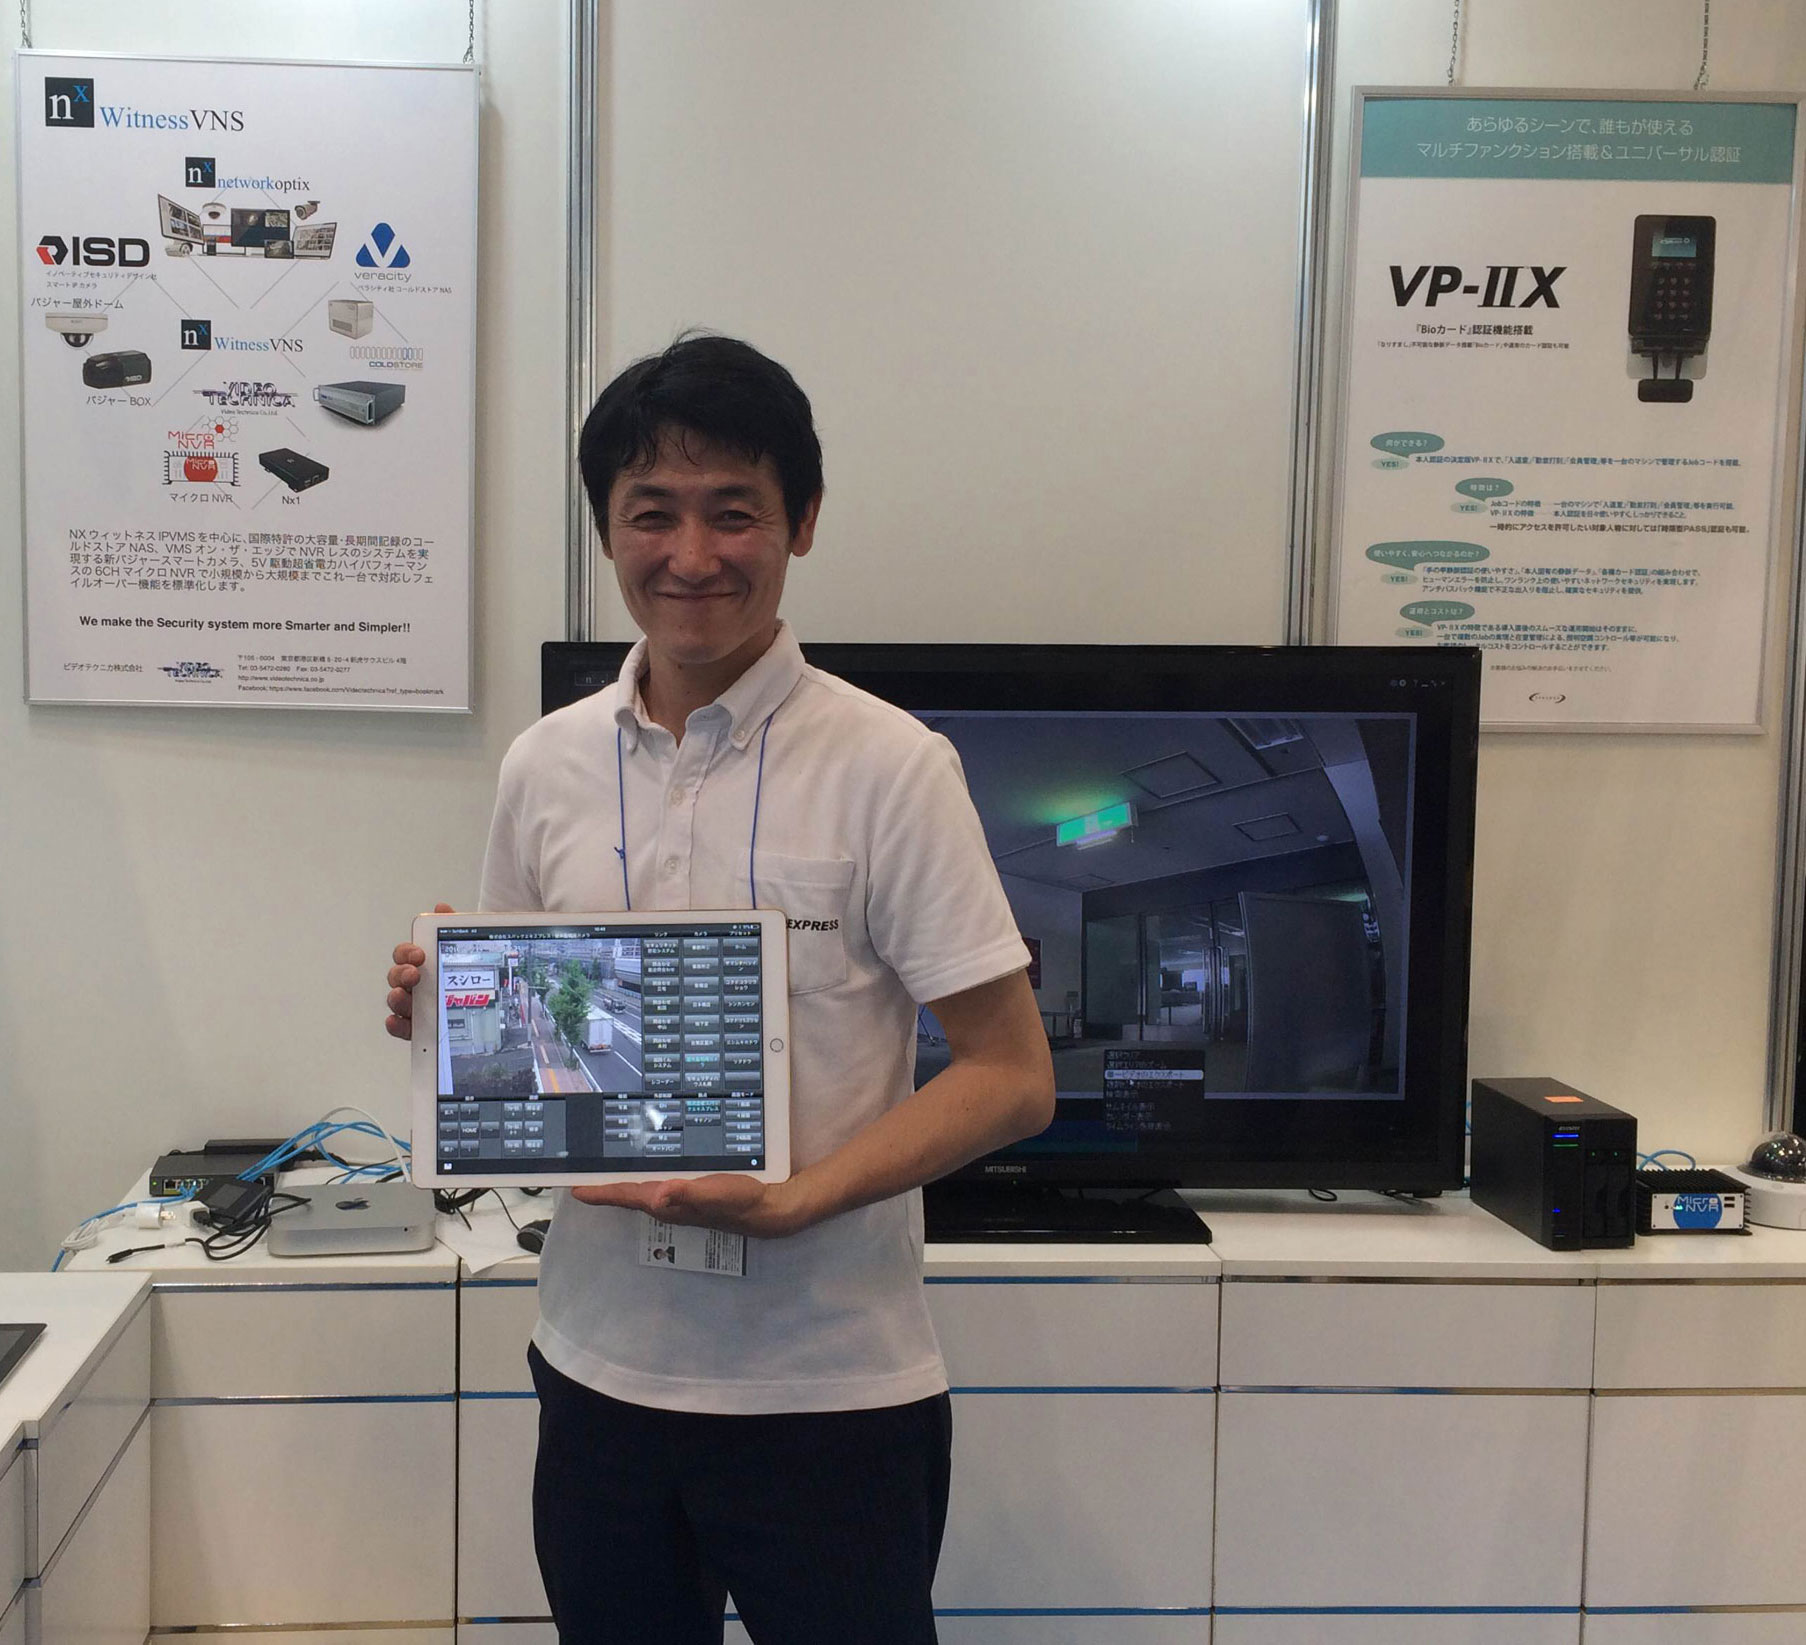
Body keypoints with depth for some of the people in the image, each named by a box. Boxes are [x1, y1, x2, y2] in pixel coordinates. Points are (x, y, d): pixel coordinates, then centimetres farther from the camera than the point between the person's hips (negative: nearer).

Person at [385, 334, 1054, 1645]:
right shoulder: (546, 767, 2)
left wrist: (793, 1201, -22)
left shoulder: (888, 767, -11)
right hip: (600, 1368, 4)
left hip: (829, 1391, -4)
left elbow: (1012, 1079, -11)